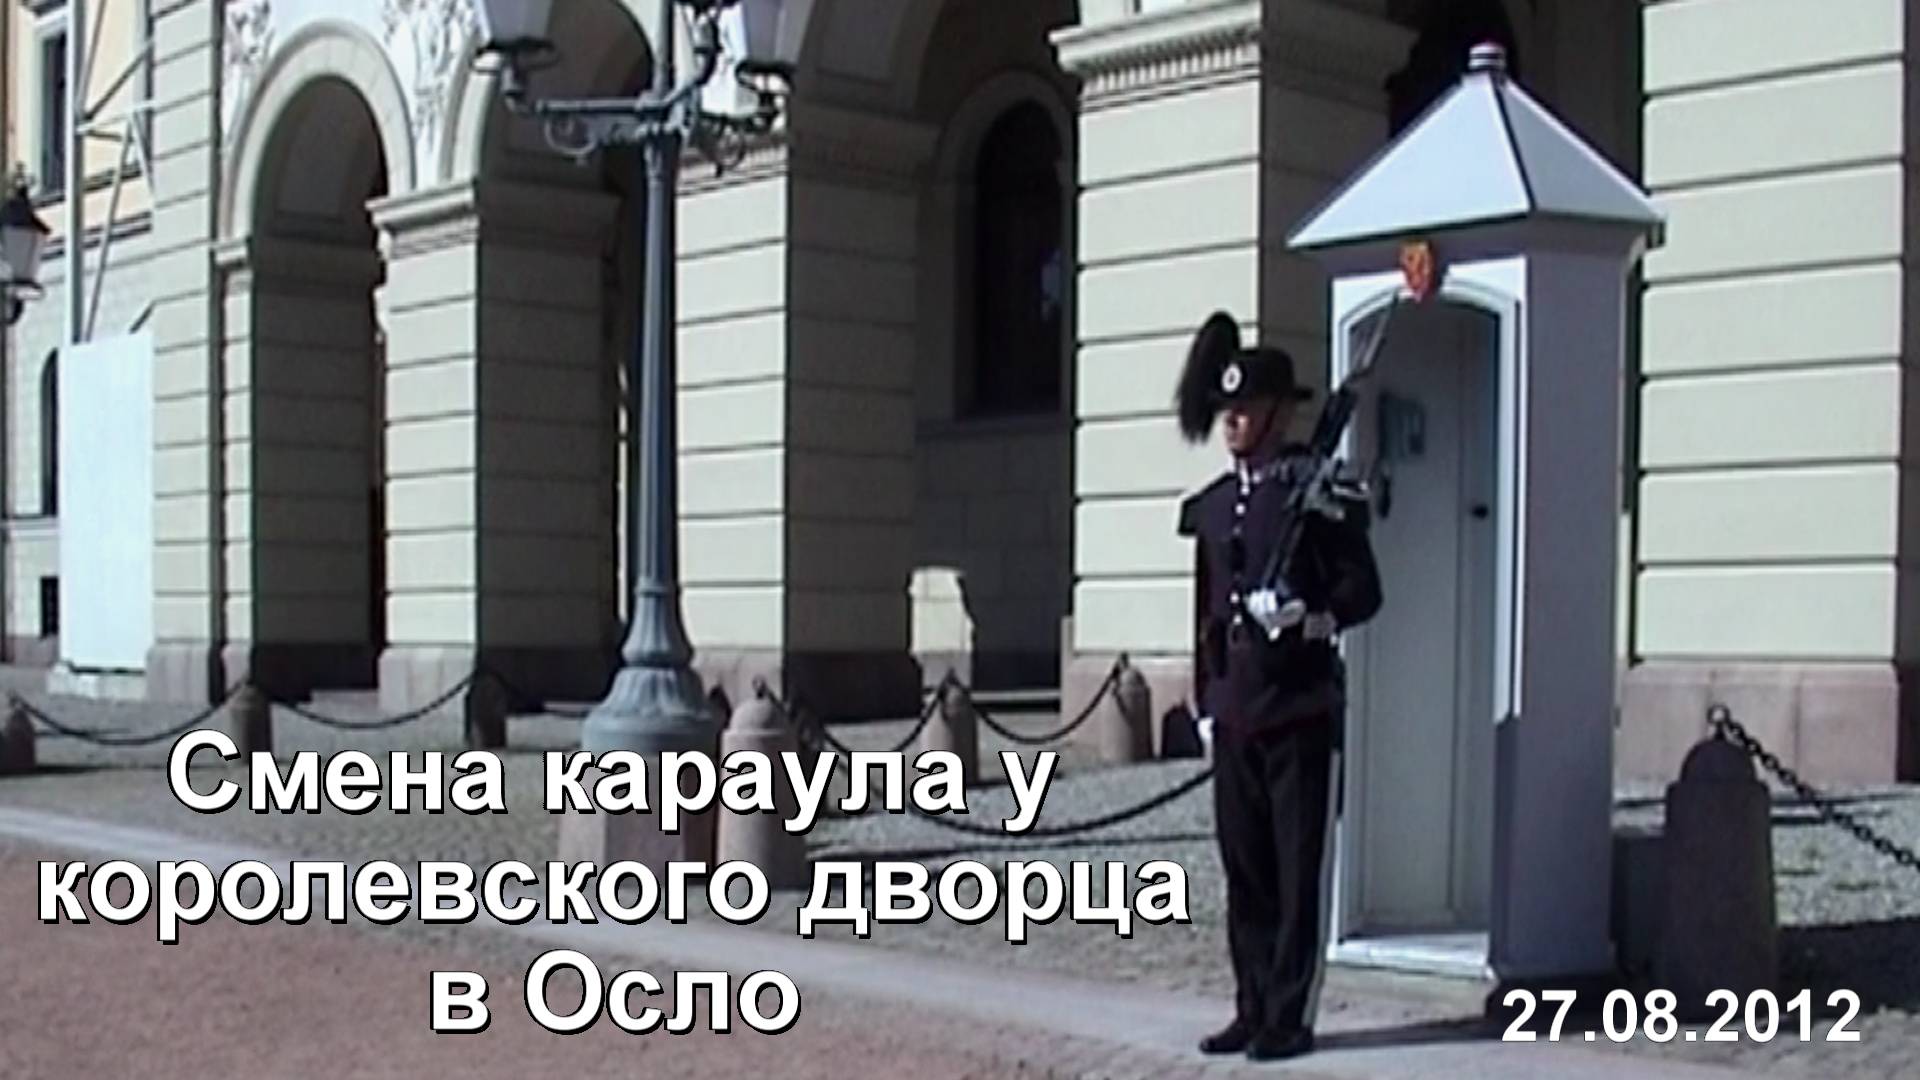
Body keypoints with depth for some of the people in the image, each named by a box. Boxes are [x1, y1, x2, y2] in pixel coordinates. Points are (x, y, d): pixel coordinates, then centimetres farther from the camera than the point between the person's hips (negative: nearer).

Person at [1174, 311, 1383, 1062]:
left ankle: (1290, 1017, 7)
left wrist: (1310, 618, -24)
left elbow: (1363, 591, -6)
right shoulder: (1212, 506, 13)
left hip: (1300, 709, -6)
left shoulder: (1321, 493, -6)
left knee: (1298, 871, 0)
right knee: (1244, 870, 10)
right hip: (1234, 711, 6)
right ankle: (1252, 1011, 19)